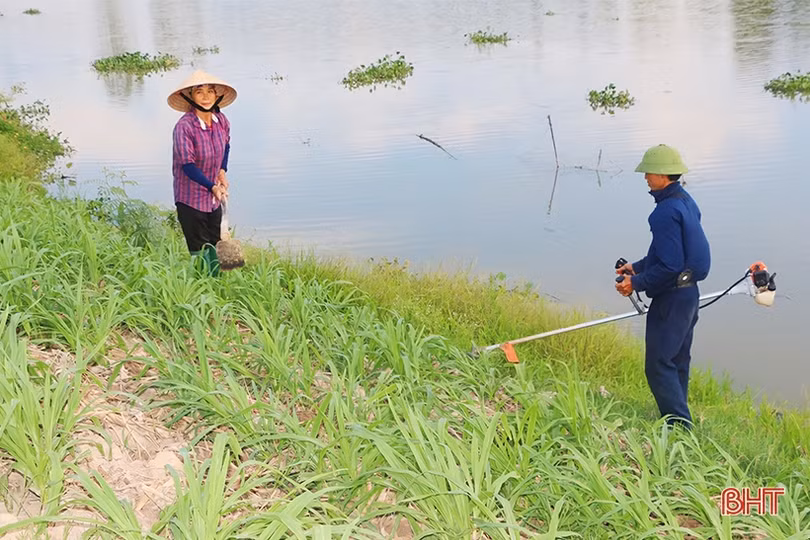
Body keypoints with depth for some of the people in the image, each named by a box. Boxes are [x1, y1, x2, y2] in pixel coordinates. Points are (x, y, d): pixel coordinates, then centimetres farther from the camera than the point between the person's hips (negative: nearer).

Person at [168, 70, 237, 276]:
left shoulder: (221, 120, -3)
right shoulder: (184, 126, -23)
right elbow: (187, 165, -21)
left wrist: (223, 170, 4)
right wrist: (212, 186, -20)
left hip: (214, 197, 6)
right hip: (190, 198, -6)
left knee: (213, 246, 17)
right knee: (200, 250, 2)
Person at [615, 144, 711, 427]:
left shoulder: (667, 211, -23)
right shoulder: (685, 201, 9)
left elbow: (669, 266, -25)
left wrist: (637, 283, -15)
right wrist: (638, 267, 15)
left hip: (671, 297, -11)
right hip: (688, 292, 11)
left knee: (659, 366, -4)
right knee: (677, 362, 20)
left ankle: (681, 427, -1)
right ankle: (679, 422, 31)